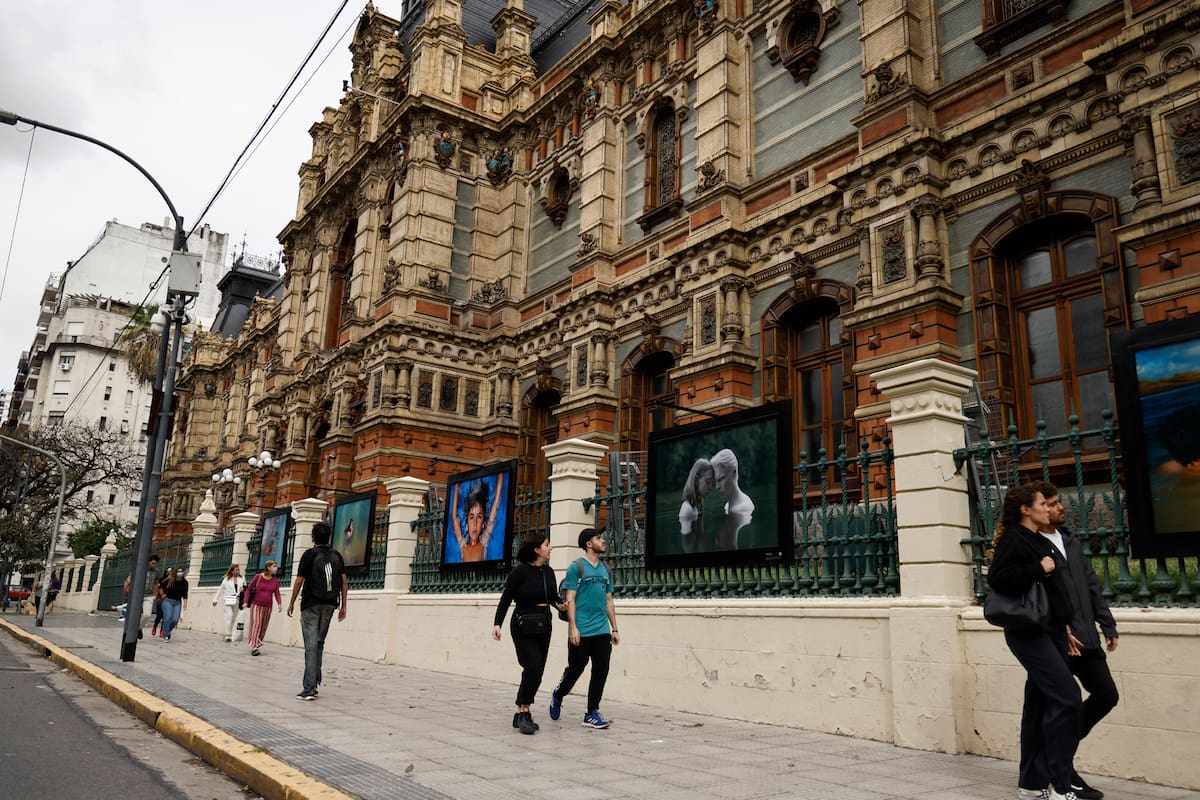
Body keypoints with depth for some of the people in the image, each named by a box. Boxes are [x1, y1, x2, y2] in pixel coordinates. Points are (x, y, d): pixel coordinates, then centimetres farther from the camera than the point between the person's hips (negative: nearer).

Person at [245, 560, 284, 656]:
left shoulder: (275, 580, 4)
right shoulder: (258, 577, -5)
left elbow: (277, 593, -1)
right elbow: (248, 589, -1)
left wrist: (279, 603, -17)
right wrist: (246, 602, -11)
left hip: (267, 607, 4)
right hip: (256, 605, -4)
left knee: (263, 627, 7)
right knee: (256, 624, -14)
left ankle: (256, 645, 18)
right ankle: (254, 647, -17)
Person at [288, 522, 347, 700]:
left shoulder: (309, 554, -6)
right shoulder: (337, 556, 5)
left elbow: (299, 581, -7)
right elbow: (344, 582, 3)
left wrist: (291, 603, 3)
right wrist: (343, 606, 8)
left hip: (310, 605, -4)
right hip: (329, 605, 4)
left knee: (311, 645, -4)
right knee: (319, 643, 16)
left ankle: (309, 688, -6)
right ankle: (314, 683, 19)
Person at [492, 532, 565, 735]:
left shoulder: (548, 572, 7)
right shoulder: (519, 571, -12)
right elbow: (506, 599, -10)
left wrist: (560, 605, -9)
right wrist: (497, 624, -17)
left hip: (544, 626, 6)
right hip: (524, 626, -6)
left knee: (537, 671, 6)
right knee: (533, 667, -17)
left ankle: (522, 714, 17)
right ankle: (523, 713, -7)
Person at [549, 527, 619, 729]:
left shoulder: (605, 570, 14)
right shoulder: (577, 567, -5)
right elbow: (570, 600, -9)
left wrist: (614, 629, 15)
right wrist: (573, 627, -15)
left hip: (602, 631, 6)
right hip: (582, 632, -6)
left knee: (601, 671, 2)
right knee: (576, 668, 5)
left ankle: (592, 713, 12)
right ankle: (558, 695, 33)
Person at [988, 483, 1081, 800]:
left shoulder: (1041, 541, 18)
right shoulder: (1014, 539, -10)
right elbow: (997, 577, -23)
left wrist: (1065, 626, 20)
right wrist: (1039, 569, -19)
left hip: (1051, 631, 9)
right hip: (1029, 632, -9)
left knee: (1041, 706, 10)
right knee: (1066, 697, -15)